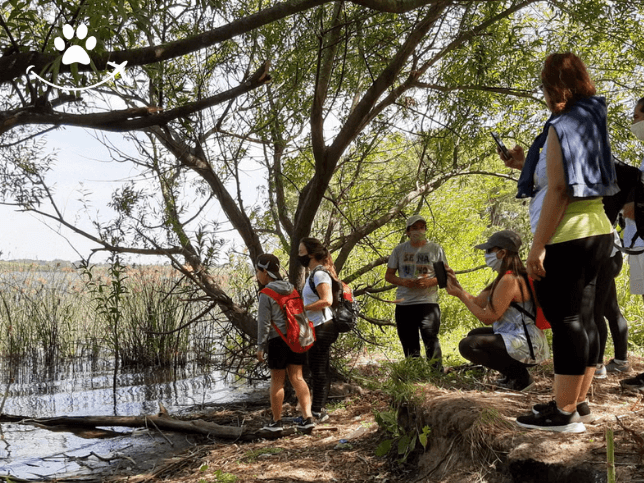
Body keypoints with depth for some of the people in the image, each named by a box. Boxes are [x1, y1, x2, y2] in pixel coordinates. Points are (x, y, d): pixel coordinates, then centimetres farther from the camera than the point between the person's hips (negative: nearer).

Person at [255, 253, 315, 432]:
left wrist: (260, 347, -5)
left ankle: (276, 421, 16)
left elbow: (264, 322, -11)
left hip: (278, 339, -6)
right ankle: (307, 417, 1)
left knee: (277, 381, 6)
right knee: (297, 378, 9)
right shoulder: (291, 289, 9)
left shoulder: (266, 293, -10)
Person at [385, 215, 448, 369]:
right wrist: (404, 282, -8)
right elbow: (388, 275, 12)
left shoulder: (435, 249, 6)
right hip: (404, 303, 3)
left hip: (428, 302, -3)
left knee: (430, 338, -16)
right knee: (408, 343, 8)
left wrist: (430, 281, -13)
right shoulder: (399, 250, 10)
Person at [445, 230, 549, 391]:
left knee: (467, 346, -18)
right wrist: (456, 285, 5)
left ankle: (520, 376, -7)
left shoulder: (509, 280, -20)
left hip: (527, 346, -11)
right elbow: (477, 302, 12)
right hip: (519, 338, 11)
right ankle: (512, 375, 14)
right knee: (474, 334, 25)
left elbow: (487, 317, -18)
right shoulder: (504, 277, 13)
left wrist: (460, 295, -13)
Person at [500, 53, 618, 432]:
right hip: (596, 230, 10)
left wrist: (537, 247, -18)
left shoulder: (561, 127, -12)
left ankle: (564, 413, -2)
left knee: (566, 320, -7)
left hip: (567, 237, -10)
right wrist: (527, 166, 18)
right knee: (583, 318, 13)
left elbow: (558, 192, -19)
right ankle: (579, 401, 22)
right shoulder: (591, 123, 16)